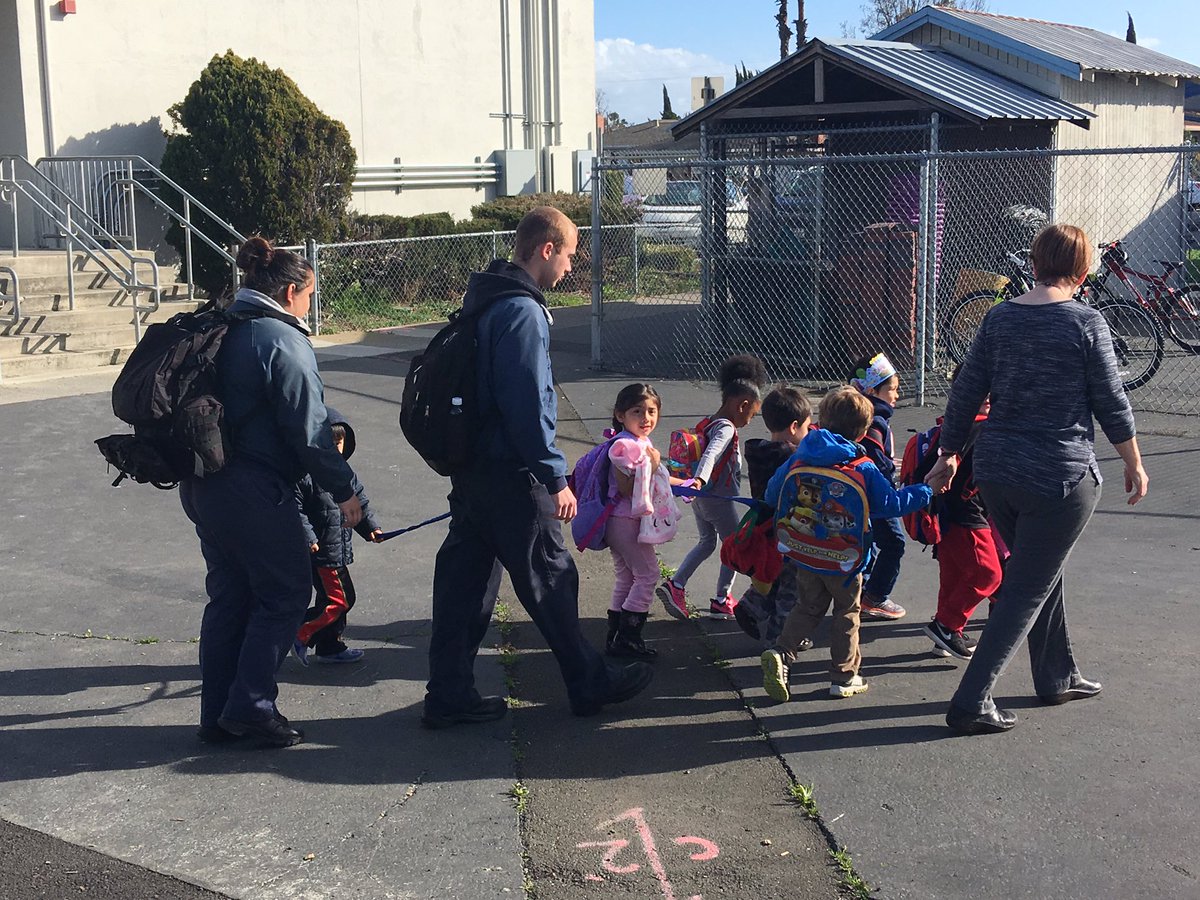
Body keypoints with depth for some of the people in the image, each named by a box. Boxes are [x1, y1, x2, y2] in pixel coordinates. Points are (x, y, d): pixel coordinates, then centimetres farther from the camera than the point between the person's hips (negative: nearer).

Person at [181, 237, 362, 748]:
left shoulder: (221, 332, 13)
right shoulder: (283, 341, -14)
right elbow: (310, 428, -16)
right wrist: (343, 490, -8)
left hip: (203, 485, 9)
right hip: (255, 490, -9)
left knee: (228, 594, 15)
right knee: (286, 590, 4)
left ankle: (218, 715, 20)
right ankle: (250, 706, 3)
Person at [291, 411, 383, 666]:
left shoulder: (344, 472, 11)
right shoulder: (305, 475, -15)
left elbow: (359, 501, 22)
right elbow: (296, 509, -18)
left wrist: (370, 527, 13)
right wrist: (308, 537, -24)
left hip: (339, 549, 9)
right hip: (320, 550, -9)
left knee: (332, 598, 16)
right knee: (339, 599, -10)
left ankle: (330, 647, 27)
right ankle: (300, 634, -1)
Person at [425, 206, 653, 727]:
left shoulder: (485, 300, 13)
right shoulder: (522, 311, -18)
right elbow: (528, 405, -23)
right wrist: (556, 478, -18)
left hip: (470, 467, 9)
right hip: (508, 473, -9)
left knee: (465, 577, 11)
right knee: (550, 578, 4)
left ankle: (449, 695, 17)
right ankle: (590, 684, 19)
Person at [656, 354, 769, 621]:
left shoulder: (710, 422, 7)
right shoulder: (726, 429, -21)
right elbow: (711, 454, -39)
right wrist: (700, 479, -55)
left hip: (701, 497, 9)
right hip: (719, 499, -9)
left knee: (707, 542, 21)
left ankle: (675, 584, 8)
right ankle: (722, 601, 15)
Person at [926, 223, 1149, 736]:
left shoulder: (999, 318, 2)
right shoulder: (1086, 323, -11)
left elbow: (965, 393, 5)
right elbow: (1111, 404, -6)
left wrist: (949, 455, 16)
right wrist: (1134, 465, 8)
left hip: (996, 472, 6)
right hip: (1061, 478, -6)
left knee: (1040, 573, 24)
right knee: (1027, 591, 2)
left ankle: (1057, 677, 37)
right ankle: (970, 703, -1)